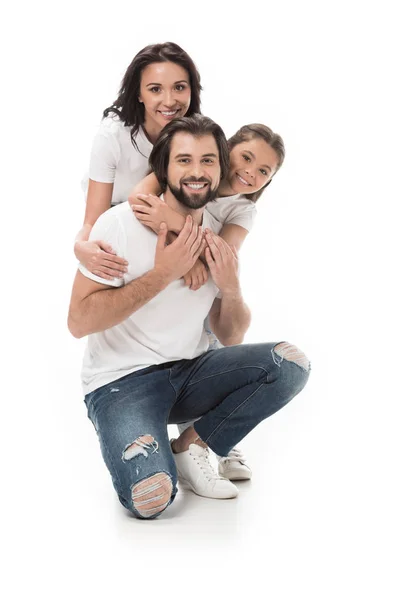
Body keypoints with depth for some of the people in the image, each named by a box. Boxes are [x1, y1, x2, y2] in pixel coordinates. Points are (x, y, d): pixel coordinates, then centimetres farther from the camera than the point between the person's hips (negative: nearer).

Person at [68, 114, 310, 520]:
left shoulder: (220, 238, 4)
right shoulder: (120, 224, -12)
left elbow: (230, 338, 9)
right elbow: (79, 321, -18)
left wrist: (230, 289, -13)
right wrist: (163, 274, -21)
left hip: (190, 372, 5)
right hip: (121, 380, -5)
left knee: (290, 364, -17)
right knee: (150, 497, -29)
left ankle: (191, 446, -2)